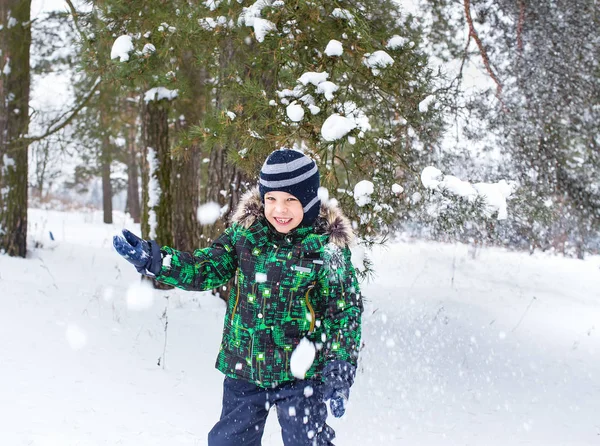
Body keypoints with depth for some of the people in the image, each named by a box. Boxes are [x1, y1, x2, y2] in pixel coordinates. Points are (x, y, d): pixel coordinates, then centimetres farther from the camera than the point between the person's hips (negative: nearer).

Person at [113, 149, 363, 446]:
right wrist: (151, 258, -14)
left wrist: (340, 372, -12)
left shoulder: (327, 247, -11)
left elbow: (345, 311, -8)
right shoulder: (245, 231, -2)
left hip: (301, 376, -4)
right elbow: (205, 270, -1)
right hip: (244, 369, 4)